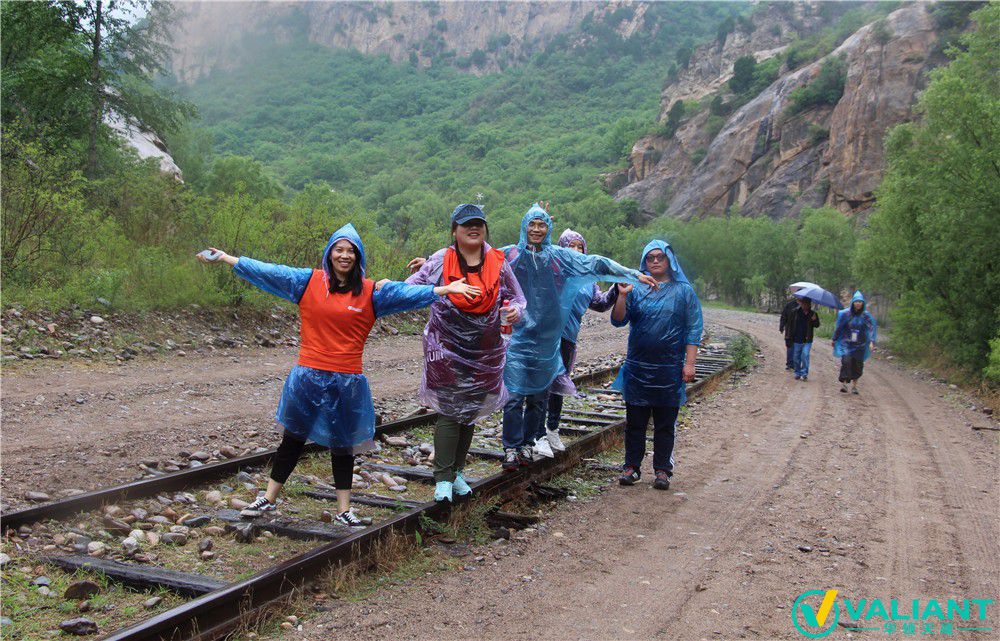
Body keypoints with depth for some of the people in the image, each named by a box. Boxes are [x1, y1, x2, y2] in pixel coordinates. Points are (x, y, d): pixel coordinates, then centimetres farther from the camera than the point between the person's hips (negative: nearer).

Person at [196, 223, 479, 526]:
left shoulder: (371, 292, 1)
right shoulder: (308, 282, 1)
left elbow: (405, 292, -5)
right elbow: (268, 272, 2)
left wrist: (445, 289, -14)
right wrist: (226, 258, 1)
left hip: (347, 381, 0)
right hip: (308, 376, 0)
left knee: (342, 445, 12)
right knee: (292, 439, 11)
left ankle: (344, 510, 23)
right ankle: (268, 499, 27)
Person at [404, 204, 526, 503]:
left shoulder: (499, 263, 2)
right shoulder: (441, 260, -4)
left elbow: (517, 297, 12)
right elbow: (411, 289, 0)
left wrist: (514, 310, -11)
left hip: (485, 353, 3)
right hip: (447, 351, -3)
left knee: (471, 413, 12)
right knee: (449, 413, -6)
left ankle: (456, 472, 27)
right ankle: (443, 479, 3)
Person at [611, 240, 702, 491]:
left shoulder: (684, 291, 2)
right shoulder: (636, 289, 5)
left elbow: (694, 329, 0)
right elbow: (618, 321, 0)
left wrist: (689, 363, -7)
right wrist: (622, 296, -16)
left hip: (669, 369, -1)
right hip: (637, 368, 1)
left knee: (665, 423, 6)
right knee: (635, 421, 7)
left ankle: (662, 470, 15)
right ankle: (631, 466, 17)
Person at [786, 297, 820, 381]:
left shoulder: (813, 314, 2)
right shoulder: (795, 313, 0)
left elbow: (817, 325, 5)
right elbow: (789, 323, 5)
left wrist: (814, 320, -17)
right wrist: (788, 334, 0)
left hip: (807, 340, -1)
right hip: (796, 340, 1)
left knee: (805, 355, -13)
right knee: (796, 357, 9)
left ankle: (804, 374, -6)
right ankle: (797, 373, 24)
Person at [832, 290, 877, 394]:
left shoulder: (865, 315, -2)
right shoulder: (846, 314, -3)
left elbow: (872, 327, -10)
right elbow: (838, 327, 6)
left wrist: (872, 341, -24)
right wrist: (834, 340, 13)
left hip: (860, 345, 1)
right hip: (847, 344, -1)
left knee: (858, 366, 4)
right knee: (846, 362, -18)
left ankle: (854, 385, 17)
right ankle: (843, 383, -14)